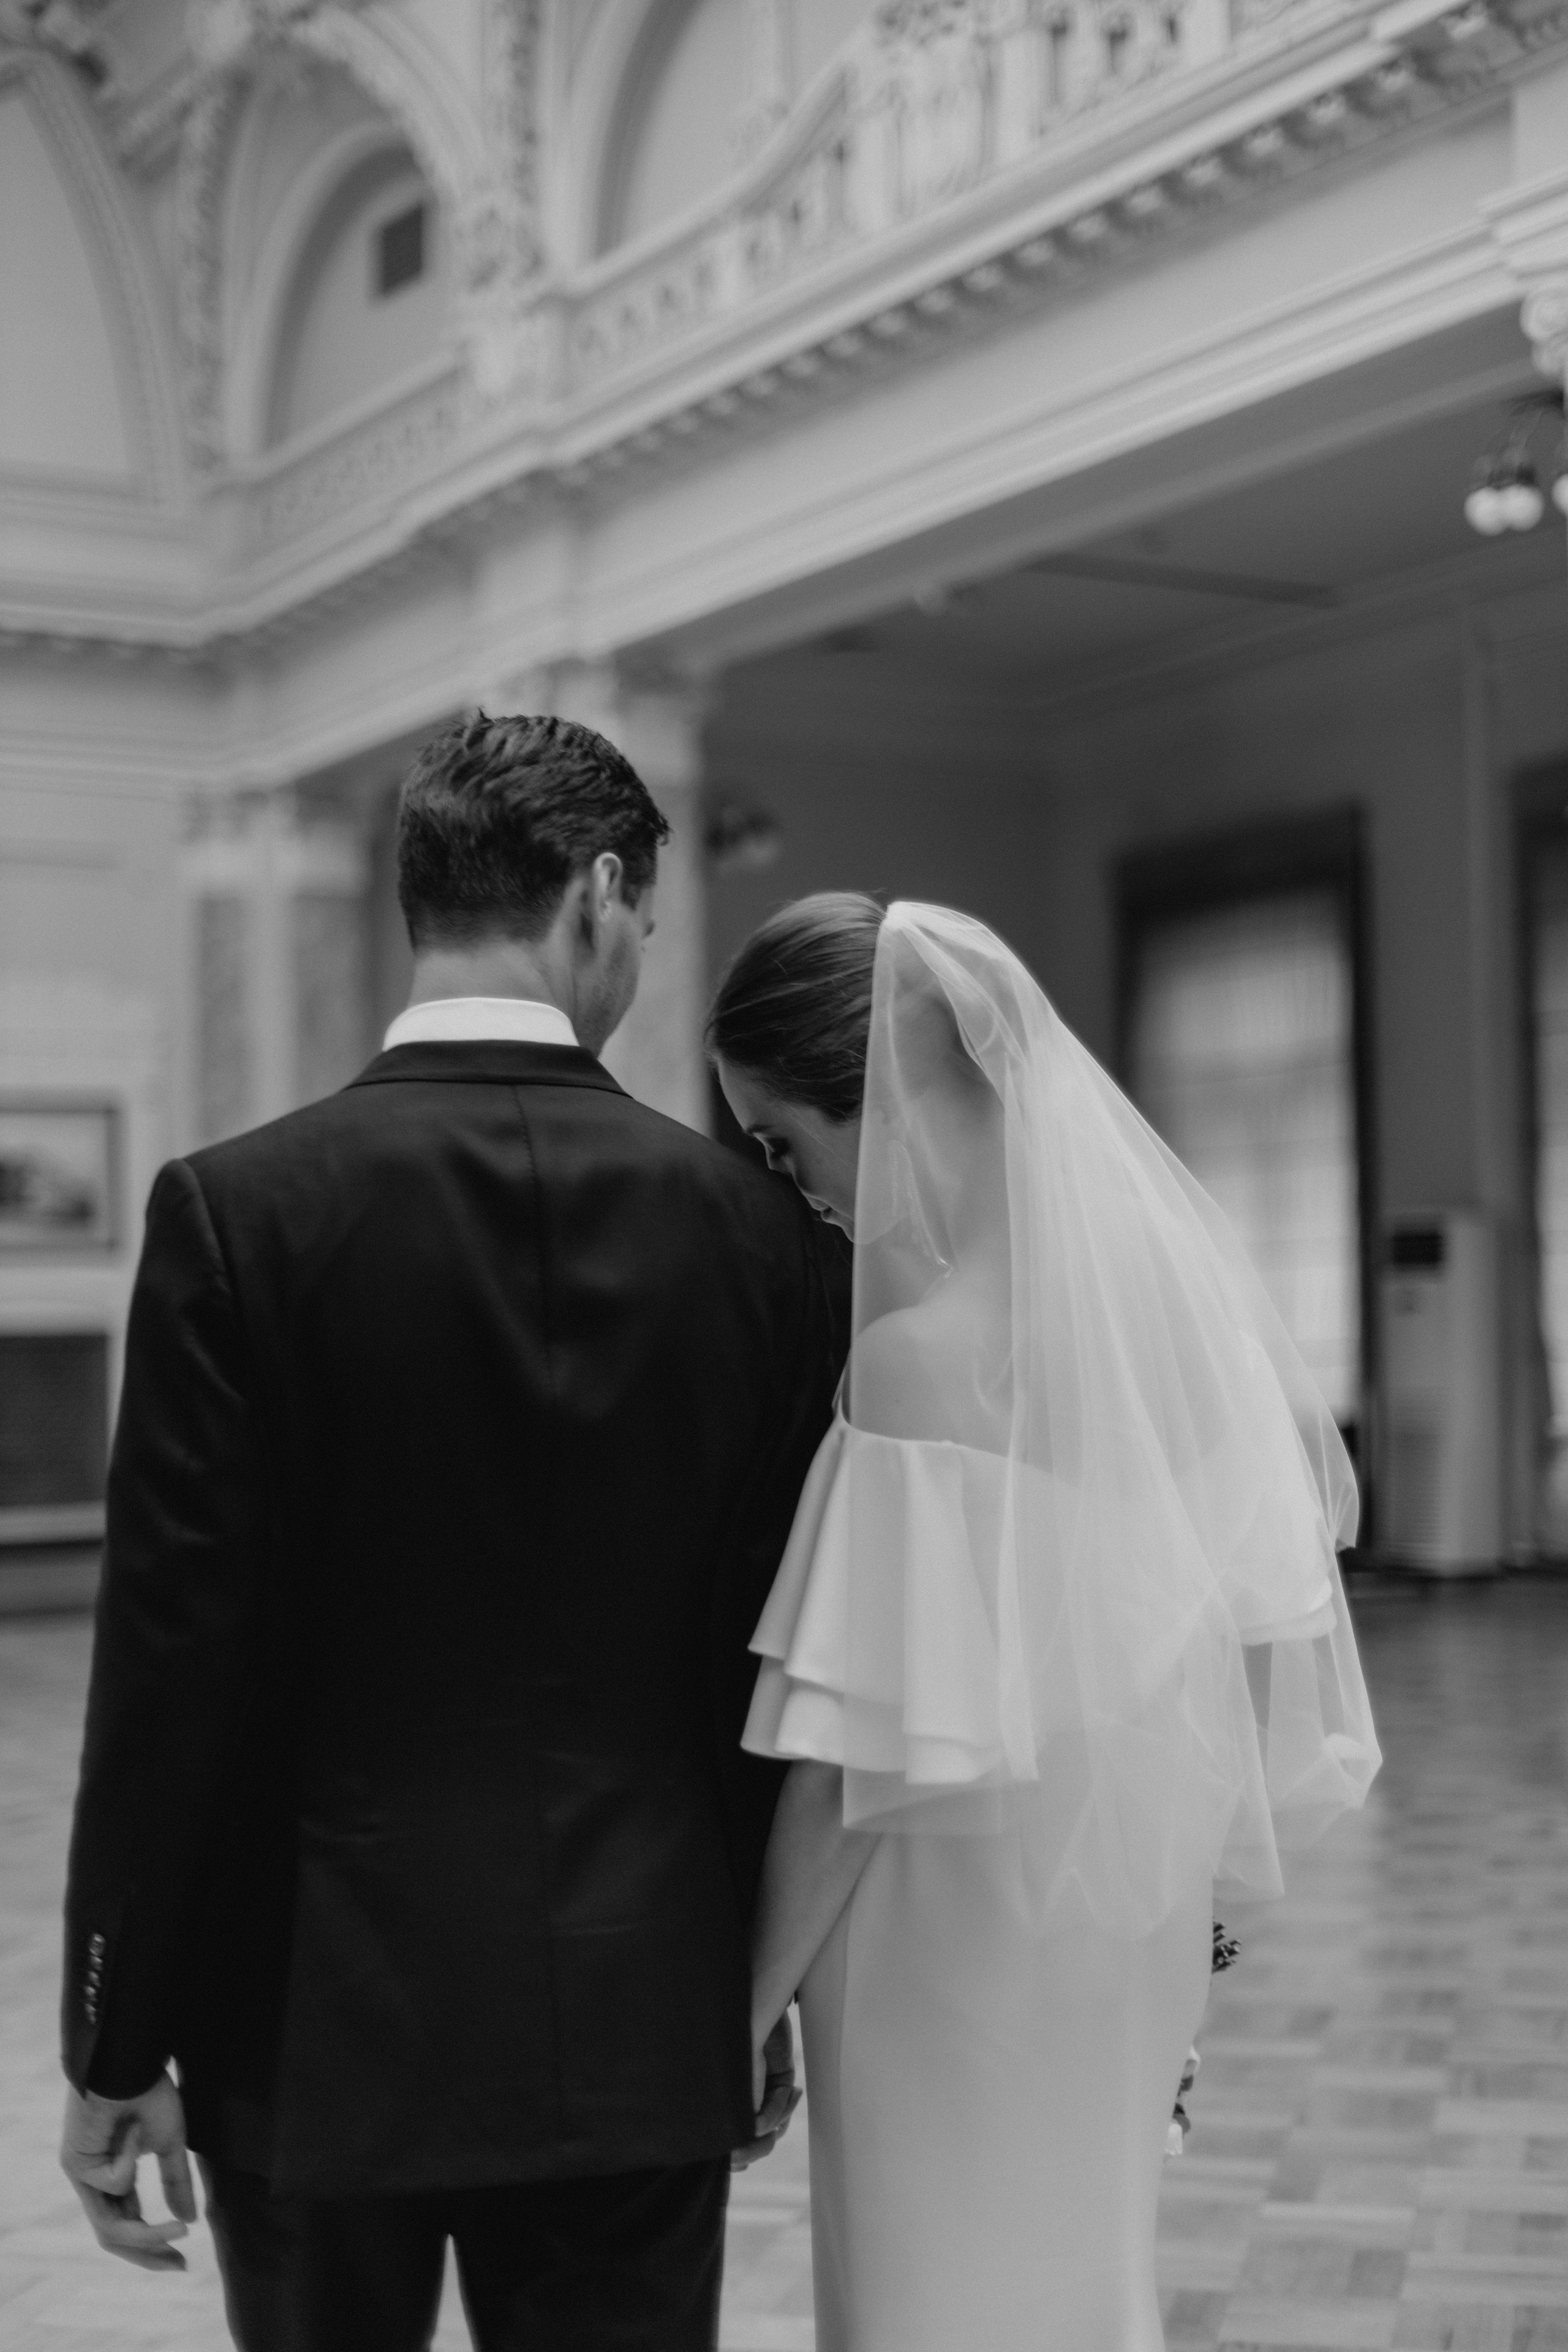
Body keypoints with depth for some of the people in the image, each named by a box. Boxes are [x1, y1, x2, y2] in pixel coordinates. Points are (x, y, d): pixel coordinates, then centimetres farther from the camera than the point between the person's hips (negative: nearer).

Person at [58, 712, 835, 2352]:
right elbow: (779, 1642, 3)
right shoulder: (748, 1222, -4)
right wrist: (764, 1981, 15)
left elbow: (174, 1662, -12)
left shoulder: (239, 1210, -11)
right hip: (642, 2015, 2)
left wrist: (118, 2046, -2)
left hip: (322, 2010, -1)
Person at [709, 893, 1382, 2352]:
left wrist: (742, 2011, -11)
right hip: (1128, 1887, 8)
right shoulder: (1156, 1256, -2)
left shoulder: (927, 1351, -25)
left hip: (968, 1923, -7)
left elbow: (863, 1758, -22)